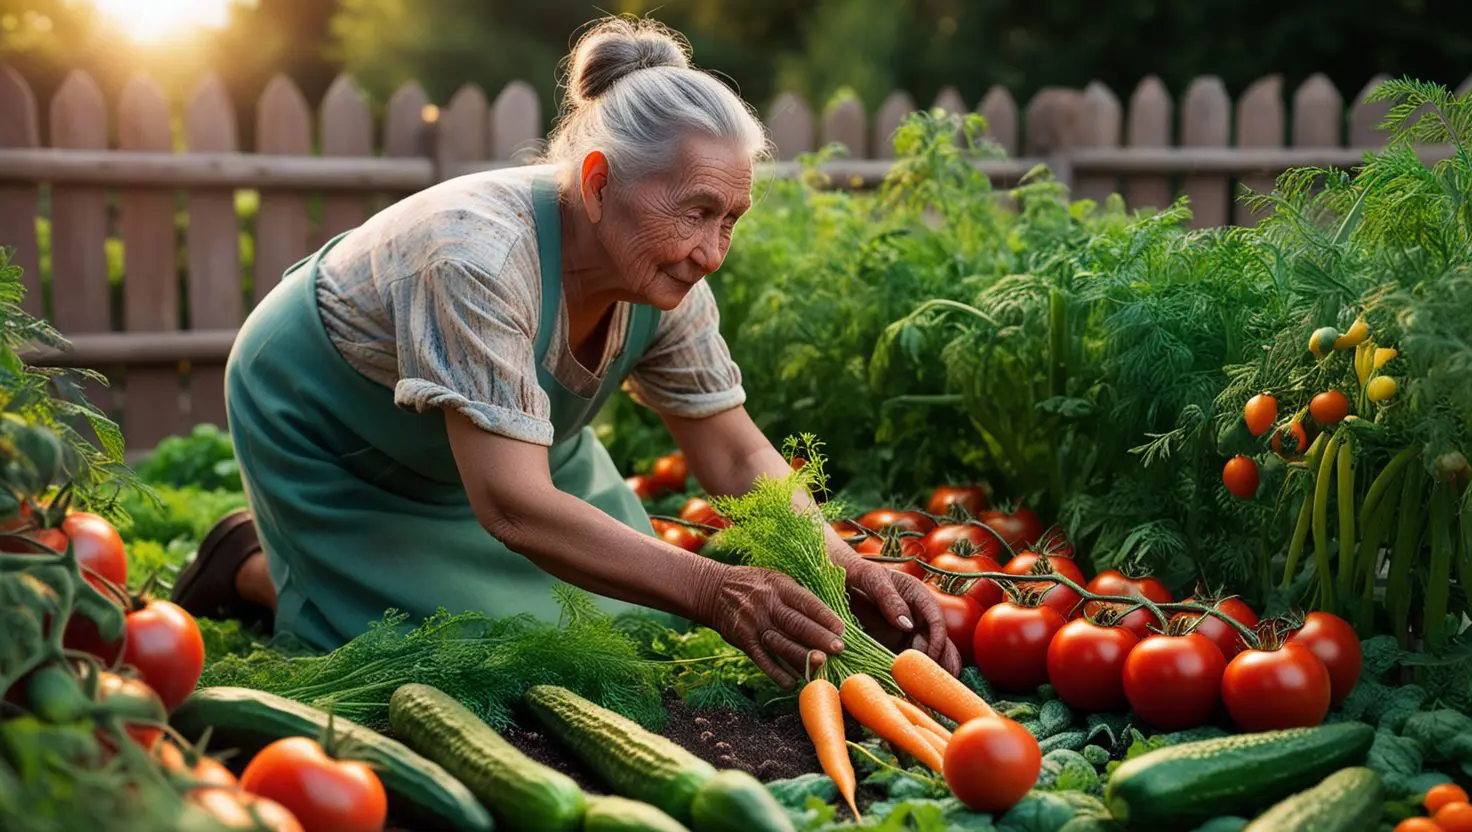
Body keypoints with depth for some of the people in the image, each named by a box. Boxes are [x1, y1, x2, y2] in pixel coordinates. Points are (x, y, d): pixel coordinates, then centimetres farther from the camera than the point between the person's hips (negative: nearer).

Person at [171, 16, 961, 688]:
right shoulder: (482, 253, -43)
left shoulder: (666, 279, -22)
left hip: (484, 436, 7)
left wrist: (851, 574, -29)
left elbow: (739, 457, -13)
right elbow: (512, 507, -47)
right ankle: (251, 563, 17)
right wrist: (709, 589, -55)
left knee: (619, 611, 9)